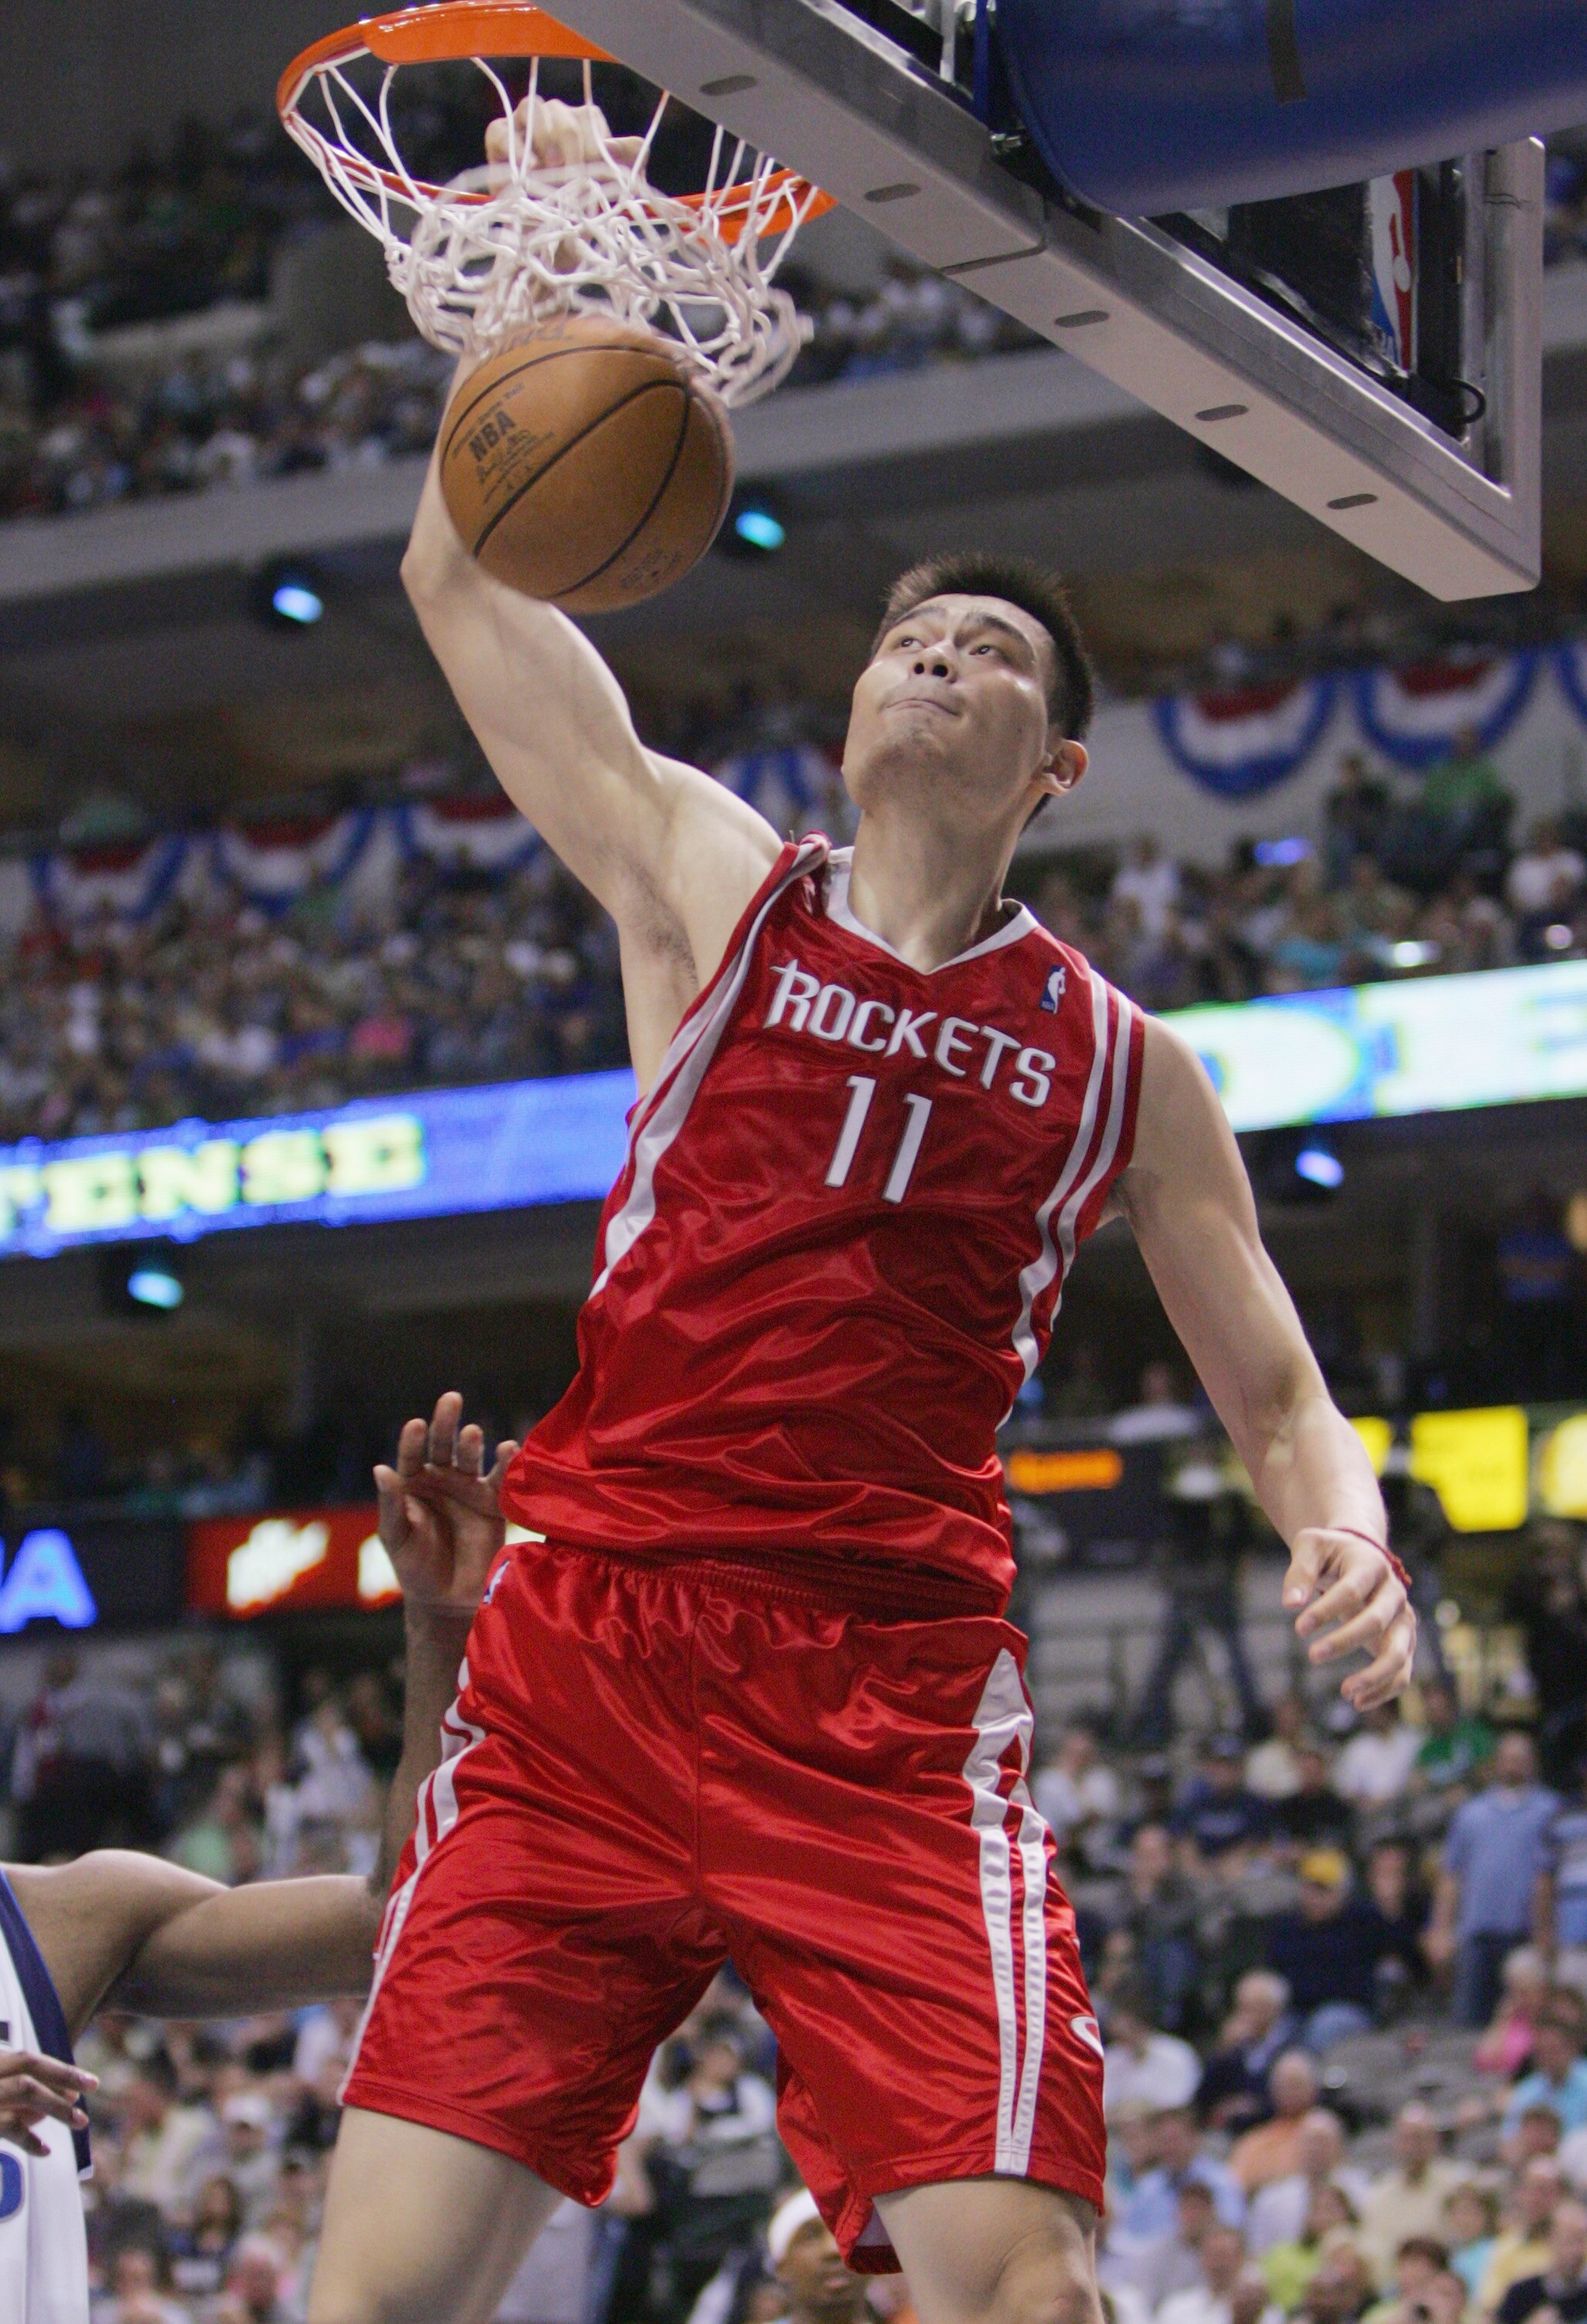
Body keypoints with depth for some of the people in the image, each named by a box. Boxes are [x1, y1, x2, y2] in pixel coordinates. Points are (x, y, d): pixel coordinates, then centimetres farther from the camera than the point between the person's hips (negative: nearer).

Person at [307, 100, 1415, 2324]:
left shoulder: (1126, 1063, 13)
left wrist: (1346, 1533, -6)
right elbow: (461, 573, 12)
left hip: (895, 1698, 0)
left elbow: (1275, 1395, 17)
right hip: (589, 1641, 0)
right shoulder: (710, 884, 12)